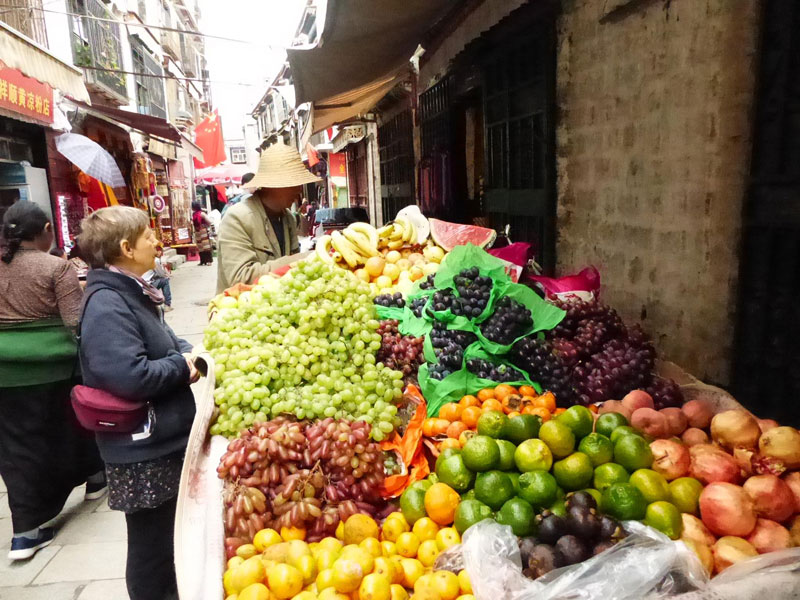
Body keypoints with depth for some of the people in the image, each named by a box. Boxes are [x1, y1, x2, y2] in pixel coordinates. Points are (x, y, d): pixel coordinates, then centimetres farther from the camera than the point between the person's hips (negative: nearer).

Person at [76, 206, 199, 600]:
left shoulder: (131, 292, 10)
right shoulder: (107, 305, -22)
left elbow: (162, 343, 20)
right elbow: (131, 376, -32)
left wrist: (187, 354, -2)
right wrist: (182, 364, -15)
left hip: (165, 440, 10)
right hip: (143, 452, -10)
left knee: (168, 535, 25)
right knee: (151, 542, 8)